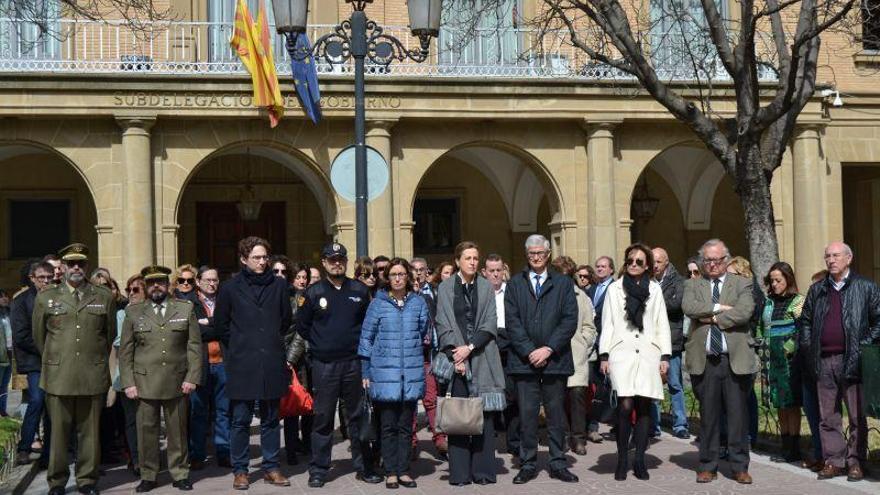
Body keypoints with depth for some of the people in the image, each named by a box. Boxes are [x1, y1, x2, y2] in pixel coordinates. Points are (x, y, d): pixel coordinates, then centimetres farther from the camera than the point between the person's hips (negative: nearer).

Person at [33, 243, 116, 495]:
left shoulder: (104, 297, 7)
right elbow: (39, 336, 16)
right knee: (59, 430, 3)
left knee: (90, 431, 4)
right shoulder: (45, 298, 7)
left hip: (93, 377, 0)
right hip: (58, 377, 0)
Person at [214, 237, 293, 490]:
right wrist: (238, 347, 8)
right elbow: (221, 324, 8)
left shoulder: (278, 285, 5)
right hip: (241, 365, -2)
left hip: (272, 364, 2)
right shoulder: (231, 288, -1)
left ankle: (271, 468, 19)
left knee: (271, 419, 10)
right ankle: (240, 471, 13)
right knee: (241, 421, 4)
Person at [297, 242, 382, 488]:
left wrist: (358, 343, 5)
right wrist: (320, 343, 7)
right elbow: (302, 325, 9)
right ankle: (318, 470, 10)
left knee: (358, 416, 7)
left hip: (354, 363, 1)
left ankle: (364, 467, 15)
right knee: (322, 418, 2)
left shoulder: (359, 290, 6)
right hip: (324, 365, -1)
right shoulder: (313, 293, 2)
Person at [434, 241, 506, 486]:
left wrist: (470, 348, -11)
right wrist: (456, 356, -10)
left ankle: (483, 470, 7)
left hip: (482, 358, 1)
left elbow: (490, 325, 1)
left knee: (484, 414, 1)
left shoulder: (486, 287, 7)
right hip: (456, 358, -1)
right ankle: (459, 472, 4)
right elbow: (443, 325, 0)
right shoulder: (445, 287, 5)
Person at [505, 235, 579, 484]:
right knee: (526, 414, 1)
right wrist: (529, 351, -10)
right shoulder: (514, 284, 10)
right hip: (524, 360, 0)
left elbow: (570, 320, 0)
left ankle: (558, 464, 14)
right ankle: (528, 465, 10)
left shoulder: (563, 283, 9)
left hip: (555, 359, 0)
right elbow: (512, 321, 1)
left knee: (556, 414, 5)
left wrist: (549, 349, -10)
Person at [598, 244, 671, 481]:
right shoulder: (614, 289, 9)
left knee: (644, 407, 1)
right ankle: (622, 460, -2)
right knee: (625, 406, -11)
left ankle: (639, 460, 9)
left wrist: (665, 356, 3)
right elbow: (607, 324, 8)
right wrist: (604, 355, 1)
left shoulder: (654, 289, 10)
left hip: (648, 354, 1)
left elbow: (662, 325, 9)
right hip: (622, 354, -1)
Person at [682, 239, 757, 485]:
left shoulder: (742, 284, 7)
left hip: (736, 359, -1)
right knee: (708, 415, 6)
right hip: (704, 360, 1)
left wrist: (712, 318, -9)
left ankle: (739, 466, 13)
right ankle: (708, 466, 16)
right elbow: (688, 307, -9)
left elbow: (744, 312, -11)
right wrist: (719, 308, -12)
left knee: (738, 414, 3)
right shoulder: (693, 285, 12)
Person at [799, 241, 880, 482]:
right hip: (824, 361, 4)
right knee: (828, 416, 6)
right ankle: (833, 461, 13)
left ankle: (856, 462, 11)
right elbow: (805, 320, 22)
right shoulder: (817, 290, 14)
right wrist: (808, 347, 10)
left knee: (857, 416, 2)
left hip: (852, 360, -4)